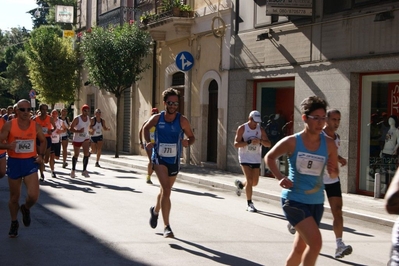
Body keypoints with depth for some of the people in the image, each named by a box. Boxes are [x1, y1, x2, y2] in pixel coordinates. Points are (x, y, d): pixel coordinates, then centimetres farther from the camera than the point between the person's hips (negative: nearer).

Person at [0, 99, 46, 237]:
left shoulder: (35, 125, -1)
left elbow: (43, 141, 15)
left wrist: (41, 155, 1)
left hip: (30, 162, 1)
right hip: (14, 162, -1)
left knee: (33, 196, -15)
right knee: (14, 197, 10)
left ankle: (26, 209, 20)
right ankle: (14, 222, 34)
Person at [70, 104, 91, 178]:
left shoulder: (89, 119, 2)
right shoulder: (77, 119, -16)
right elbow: (70, 128, -17)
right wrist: (78, 131, -30)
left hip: (86, 138, 4)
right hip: (77, 139, -3)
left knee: (86, 153, -15)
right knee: (76, 155, 8)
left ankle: (84, 170, -9)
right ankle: (73, 170, 26)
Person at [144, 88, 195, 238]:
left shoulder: (182, 121, -9)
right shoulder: (157, 118, -6)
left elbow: (192, 137, -2)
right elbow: (146, 128, 14)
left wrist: (188, 143, -25)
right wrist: (148, 142, -3)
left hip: (174, 160, 2)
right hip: (159, 158, -2)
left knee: (165, 190, 20)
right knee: (166, 189, -19)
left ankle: (155, 210, 53)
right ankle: (166, 227, -16)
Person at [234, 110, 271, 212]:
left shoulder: (261, 130, 2)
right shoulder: (242, 129, -6)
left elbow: (268, 144, -3)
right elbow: (236, 144, -11)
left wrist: (260, 141, -24)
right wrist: (248, 142, -25)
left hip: (256, 159, 4)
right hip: (245, 158, -4)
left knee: (254, 182, 8)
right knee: (249, 180, -13)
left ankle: (240, 184, 40)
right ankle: (249, 204, -3)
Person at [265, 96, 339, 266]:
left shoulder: (329, 144, -3)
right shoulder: (292, 142, -10)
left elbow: (335, 174, 7)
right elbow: (269, 157, 6)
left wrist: (332, 172, -16)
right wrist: (280, 178, -8)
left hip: (316, 202, 5)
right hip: (294, 200, -4)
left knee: (299, 248, 15)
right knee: (315, 242, -20)